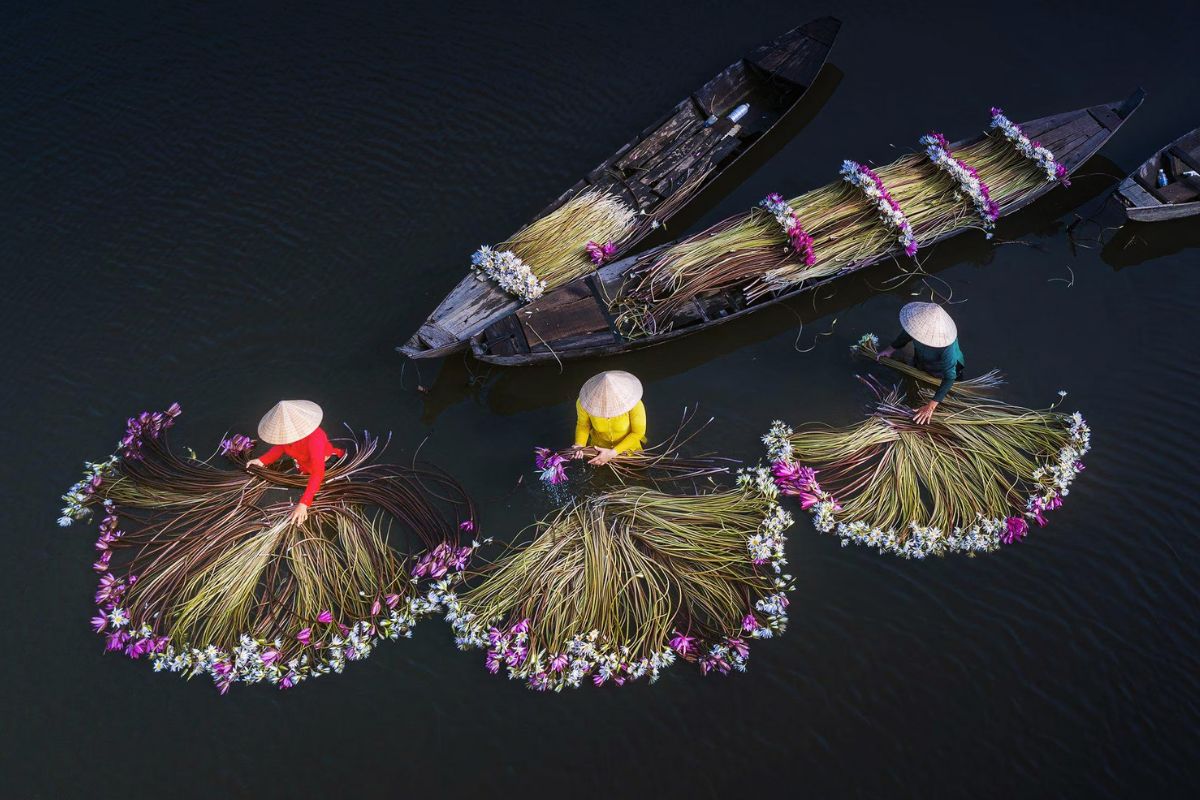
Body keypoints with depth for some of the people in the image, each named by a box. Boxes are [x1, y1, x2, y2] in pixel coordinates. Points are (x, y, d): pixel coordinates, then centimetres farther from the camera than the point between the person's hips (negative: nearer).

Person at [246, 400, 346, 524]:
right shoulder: (285, 430, -27)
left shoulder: (314, 438, -46)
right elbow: (281, 447, -4)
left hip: (325, 465, -6)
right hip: (303, 467, 6)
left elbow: (318, 473, -49)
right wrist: (262, 461, -21)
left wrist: (303, 504, -57)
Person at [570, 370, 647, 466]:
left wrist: (613, 453, -30)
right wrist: (579, 445, -31)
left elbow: (638, 432, -22)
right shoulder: (584, 402, -33)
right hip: (598, 448, 1)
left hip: (629, 447, -1)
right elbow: (583, 424, -11)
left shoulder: (633, 403, -37)